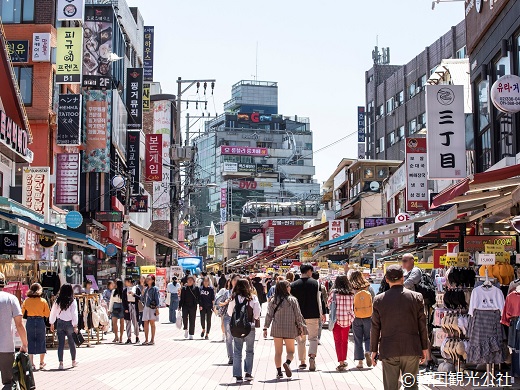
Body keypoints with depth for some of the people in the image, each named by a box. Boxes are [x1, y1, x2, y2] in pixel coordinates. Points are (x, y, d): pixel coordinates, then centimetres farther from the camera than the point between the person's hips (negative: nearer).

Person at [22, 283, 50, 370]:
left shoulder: (26, 301, 0)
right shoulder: (43, 301, -4)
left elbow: (22, 313, 3)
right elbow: (47, 314, -1)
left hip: (29, 322, 1)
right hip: (40, 322, -1)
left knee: (30, 343, 7)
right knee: (41, 342, 12)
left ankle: (31, 364, 4)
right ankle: (41, 363, 20)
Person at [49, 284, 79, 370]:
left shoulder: (57, 301, -1)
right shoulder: (72, 301, -9)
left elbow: (53, 313, 5)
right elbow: (74, 314, -10)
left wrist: (52, 324, 15)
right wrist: (75, 326, -7)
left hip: (60, 323, 2)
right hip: (69, 323, -2)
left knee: (60, 343, 3)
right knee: (71, 342, 13)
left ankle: (61, 363, -2)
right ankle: (73, 361, 26)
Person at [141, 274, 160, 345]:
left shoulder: (155, 288, -3)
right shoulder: (146, 289, 16)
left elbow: (157, 299, -7)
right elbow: (142, 298, 19)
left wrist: (157, 308, -13)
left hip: (152, 307, -6)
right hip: (146, 307, 6)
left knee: (152, 323, -2)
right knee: (146, 324, 4)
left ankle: (152, 340, 3)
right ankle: (146, 340, 9)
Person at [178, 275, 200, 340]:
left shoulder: (196, 288, 4)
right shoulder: (184, 288, 6)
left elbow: (199, 297, 6)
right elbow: (181, 298, 8)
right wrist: (180, 307, 4)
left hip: (193, 306, 0)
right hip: (185, 306, 0)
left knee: (192, 321, 2)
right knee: (184, 317, -19)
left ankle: (191, 334, 10)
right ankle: (186, 329, 6)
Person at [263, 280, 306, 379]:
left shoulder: (273, 301, 0)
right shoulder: (292, 300, -5)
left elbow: (269, 315, 0)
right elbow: (298, 315, -2)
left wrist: (265, 328, 5)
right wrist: (301, 327, 8)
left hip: (277, 329, 2)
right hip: (290, 329, -2)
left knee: (278, 352, 11)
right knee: (290, 351, 9)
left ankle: (279, 372, 7)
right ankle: (287, 362, -21)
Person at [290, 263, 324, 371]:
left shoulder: (294, 285, -1)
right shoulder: (315, 283, -4)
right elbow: (318, 300, 0)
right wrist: (321, 314, 10)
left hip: (299, 316, 1)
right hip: (312, 316, -1)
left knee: (301, 339, 12)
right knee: (313, 338, 6)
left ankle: (302, 362, 15)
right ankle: (312, 356, -17)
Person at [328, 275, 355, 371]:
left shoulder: (334, 292, -8)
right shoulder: (351, 293, -1)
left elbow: (329, 304, 2)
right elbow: (353, 306, 4)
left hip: (337, 318, -3)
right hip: (347, 319, 3)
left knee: (338, 341, 2)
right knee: (345, 340, 18)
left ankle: (341, 362, -5)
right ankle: (344, 360, 29)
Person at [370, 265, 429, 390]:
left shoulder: (379, 299, -3)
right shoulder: (416, 297, -3)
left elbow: (375, 327, 1)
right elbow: (422, 325, 1)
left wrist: (374, 350, 10)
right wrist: (424, 347, 10)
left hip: (388, 351, 0)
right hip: (411, 350, 0)